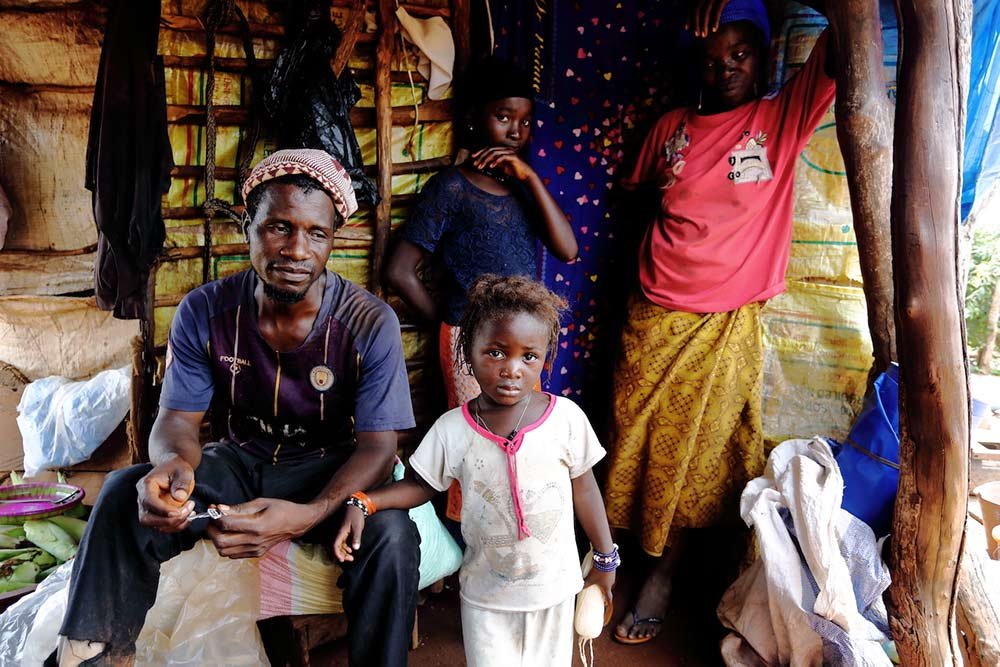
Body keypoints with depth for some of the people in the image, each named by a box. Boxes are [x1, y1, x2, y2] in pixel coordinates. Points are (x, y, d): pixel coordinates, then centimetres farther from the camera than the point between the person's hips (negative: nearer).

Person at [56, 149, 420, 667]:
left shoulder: (370, 324, -18)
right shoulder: (204, 312, -10)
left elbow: (378, 446, -20)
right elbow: (178, 418, -7)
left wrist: (309, 515, -39)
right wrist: (173, 462, -35)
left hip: (329, 472, -2)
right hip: (239, 462, 3)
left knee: (392, 535, -32)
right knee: (124, 496, -22)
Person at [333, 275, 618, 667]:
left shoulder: (566, 418, -15)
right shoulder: (452, 430, -15)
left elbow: (584, 489, -3)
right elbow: (419, 486, -2)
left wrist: (605, 561, 6)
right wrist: (364, 503, -18)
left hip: (554, 586, 1)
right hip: (485, 592, 0)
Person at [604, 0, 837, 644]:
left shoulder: (784, 118, 1)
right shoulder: (670, 126, 9)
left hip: (729, 327, -2)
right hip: (653, 318, 2)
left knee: (701, 455, 7)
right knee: (635, 443, 9)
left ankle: (662, 579, 25)